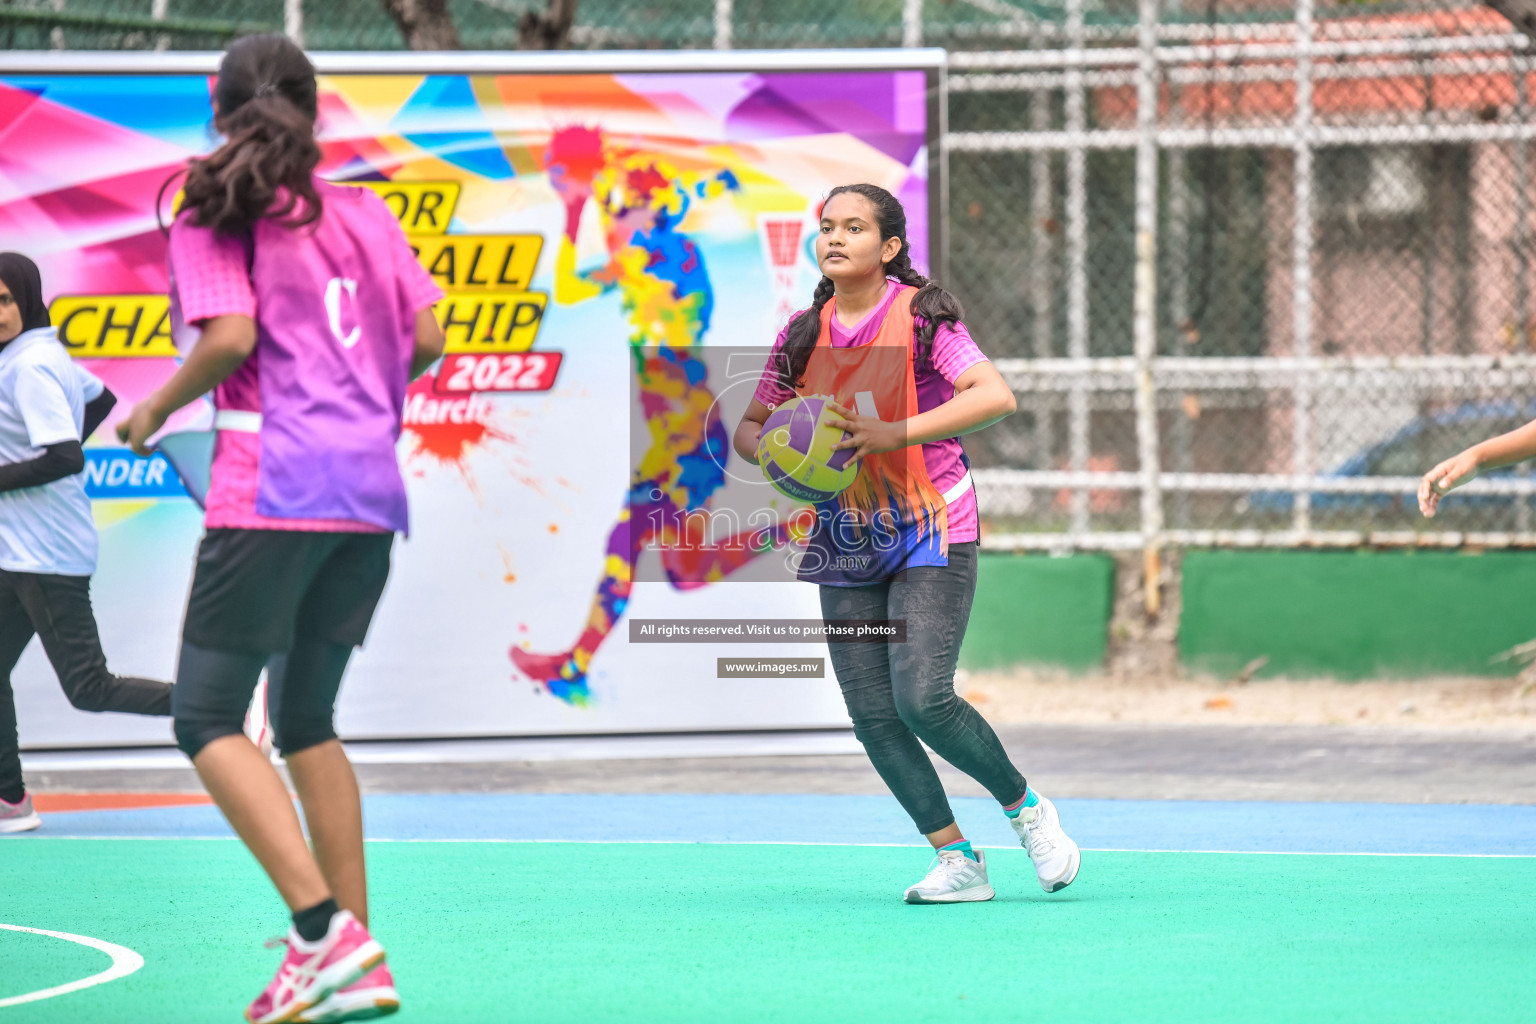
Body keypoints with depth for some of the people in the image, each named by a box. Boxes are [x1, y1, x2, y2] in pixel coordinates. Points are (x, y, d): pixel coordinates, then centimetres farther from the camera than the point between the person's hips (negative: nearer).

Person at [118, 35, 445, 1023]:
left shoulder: (213, 219, -1)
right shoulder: (367, 214, 15)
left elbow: (230, 336, -14)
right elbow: (427, 337, 10)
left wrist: (155, 409, 2)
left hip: (274, 488, -6)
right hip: (371, 492, 6)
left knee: (209, 719, -2)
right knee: (306, 718, 17)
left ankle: (326, 931, -20)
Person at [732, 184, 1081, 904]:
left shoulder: (922, 316, -10)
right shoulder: (803, 336, 7)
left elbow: (995, 396, -22)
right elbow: (751, 427, 16)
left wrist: (894, 434, -29)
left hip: (931, 531, -5)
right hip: (847, 541, 5)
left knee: (922, 699, -17)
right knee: (872, 714, -4)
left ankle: (1026, 810, 7)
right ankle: (957, 861, 5)